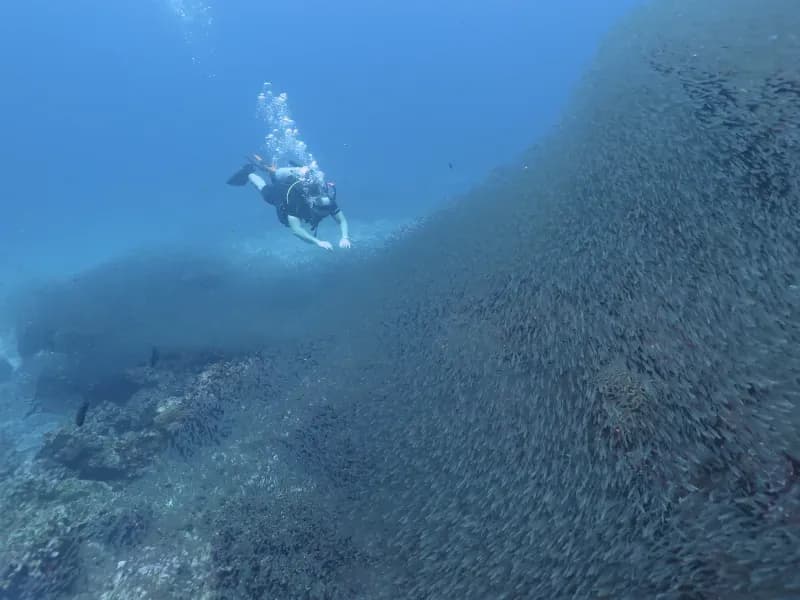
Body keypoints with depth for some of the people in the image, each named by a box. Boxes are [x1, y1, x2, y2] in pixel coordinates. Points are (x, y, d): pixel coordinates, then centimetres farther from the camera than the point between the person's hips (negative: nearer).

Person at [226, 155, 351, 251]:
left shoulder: (327, 197, -41)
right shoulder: (295, 199, -51)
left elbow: (342, 221, -36)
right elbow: (295, 229, -58)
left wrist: (345, 237, -56)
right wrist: (318, 242, -69)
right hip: (277, 191, -4)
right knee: (263, 188, 29)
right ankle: (248, 172, 52)